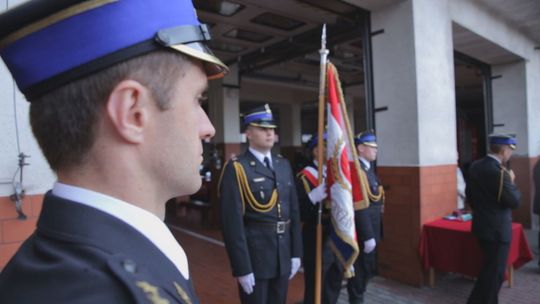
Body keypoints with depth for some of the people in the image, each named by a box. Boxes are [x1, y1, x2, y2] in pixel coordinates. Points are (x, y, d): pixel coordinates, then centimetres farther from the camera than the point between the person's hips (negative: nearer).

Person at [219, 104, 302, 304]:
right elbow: (232, 222, -16)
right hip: (254, 257, -6)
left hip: (283, 256, 6)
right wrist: (242, 268, -16)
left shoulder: (284, 165, 7)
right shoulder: (236, 168, -13)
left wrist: (296, 253, 8)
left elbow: (294, 212, 10)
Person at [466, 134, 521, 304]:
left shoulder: (475, 166, 3)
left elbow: (469, 194, 12)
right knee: (494, 273, 4)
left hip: (482, 226, 9)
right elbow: (514, 202, -18)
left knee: (490, 269, 22)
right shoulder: (499, 172, -23)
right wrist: (511, 182, -4)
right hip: (497, 230, -8)